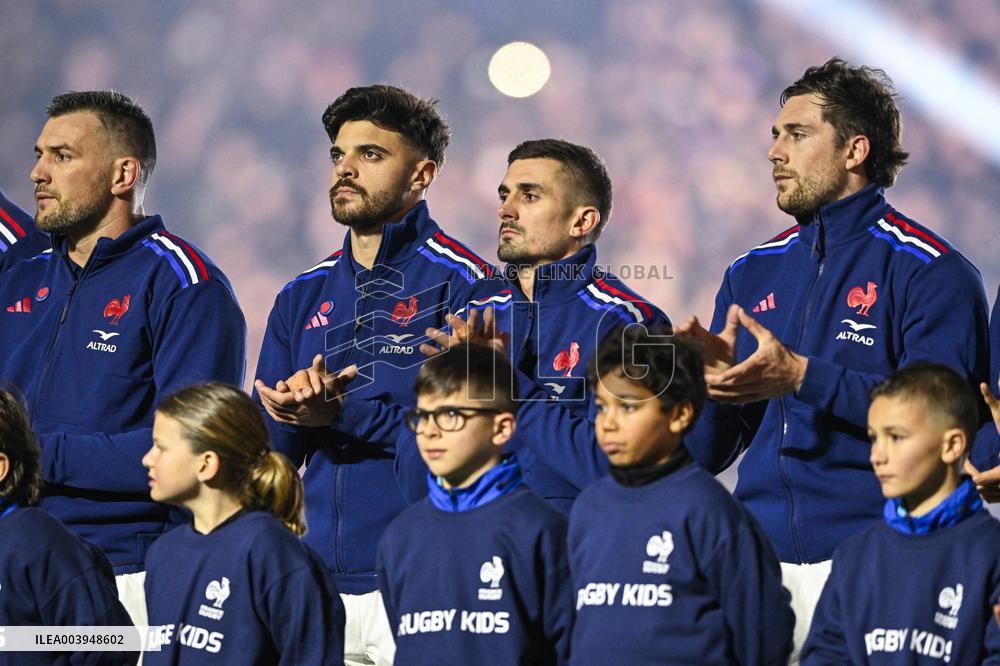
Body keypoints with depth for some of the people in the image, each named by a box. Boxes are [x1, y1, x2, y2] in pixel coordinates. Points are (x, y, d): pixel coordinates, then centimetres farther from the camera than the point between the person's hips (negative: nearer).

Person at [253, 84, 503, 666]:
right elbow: (271, 450, 15)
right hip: (317, 583, 6)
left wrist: (344, 416, -21)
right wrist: (289, 416, -8)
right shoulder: (304, 297, 17)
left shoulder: (463, 285, -4)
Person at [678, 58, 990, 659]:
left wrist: (801, 377, -20)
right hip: (760, 558, 5)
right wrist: (713, 376, -7)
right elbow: (709, 453, 16)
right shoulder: (753, 274, 17)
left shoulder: (930, 272, -1)